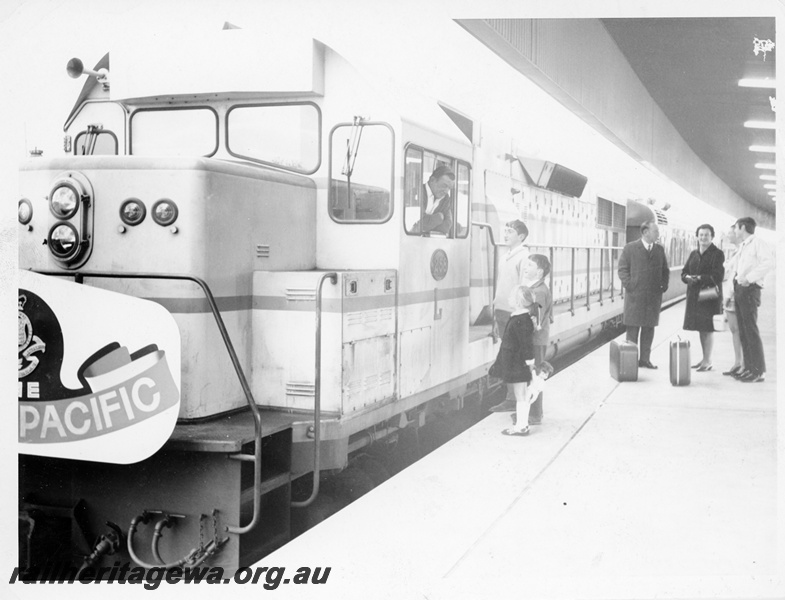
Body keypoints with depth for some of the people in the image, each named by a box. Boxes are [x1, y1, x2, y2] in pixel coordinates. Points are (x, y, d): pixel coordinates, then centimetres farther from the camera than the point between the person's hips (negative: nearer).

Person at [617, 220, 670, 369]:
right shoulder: (630, 248, -1)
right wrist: (629, 285, -12)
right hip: (635, 295, -4)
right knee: (633, 328, -1)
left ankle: (645, 359, 14)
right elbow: (622, 269, -2)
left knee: (649, 328, 7)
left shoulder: (659, 250, 12)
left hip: (654, 296, 4)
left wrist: (664, 285, 4)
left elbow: (665, 270, 18)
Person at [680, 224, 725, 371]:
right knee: (700, 328, 10)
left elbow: (717, 276, -13)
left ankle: (707, 361, 2)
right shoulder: (694, 254, 14)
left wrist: (699, 278, -19)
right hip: (694, 295, 6)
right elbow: (684, 273, 13)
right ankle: (705, 359, 20)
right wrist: (688, 278, -9)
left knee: (708, 328, -4)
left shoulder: (717, 254, -5)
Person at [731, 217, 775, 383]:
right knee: (743, 332, 10)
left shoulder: (757, 243, -8)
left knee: (751, 330, -9)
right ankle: (749, 368, 16)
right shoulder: (742, 246, 20)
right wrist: (733, 289, 7)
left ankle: (759, 371, -6)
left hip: (750, 289, -9)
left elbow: (769, 262, -23)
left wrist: (749, 277, -23)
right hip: (739, 289, 9)